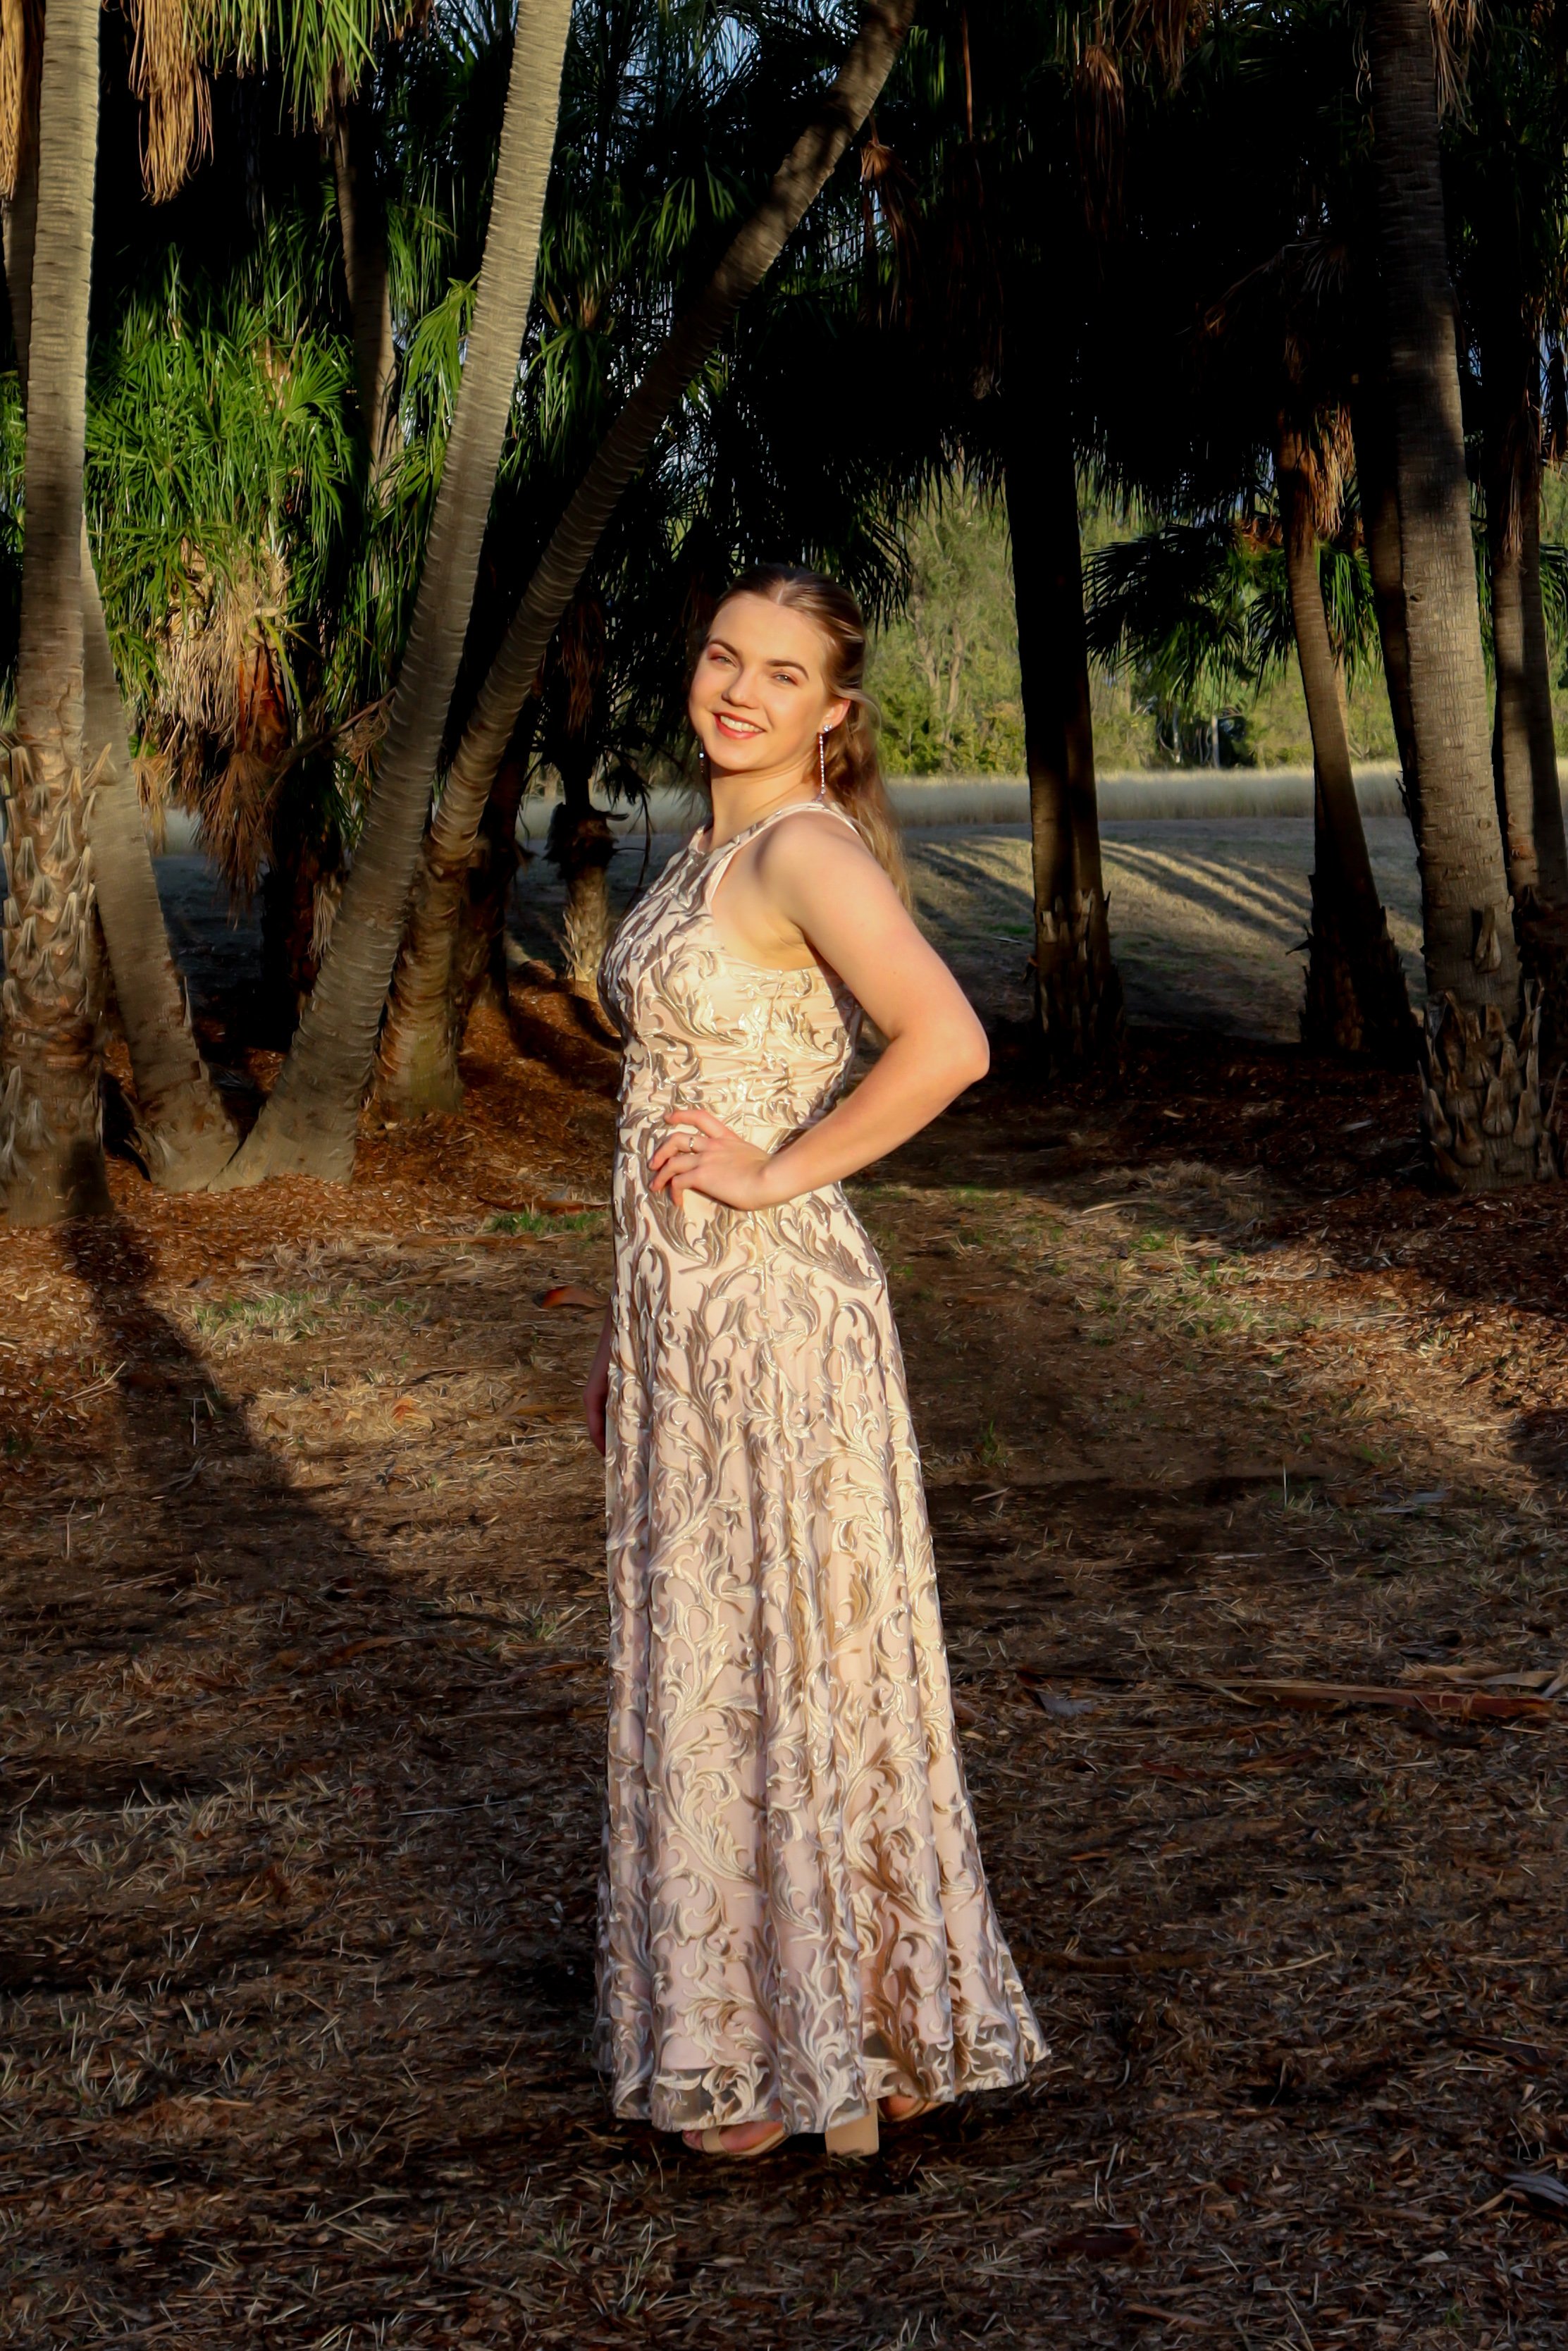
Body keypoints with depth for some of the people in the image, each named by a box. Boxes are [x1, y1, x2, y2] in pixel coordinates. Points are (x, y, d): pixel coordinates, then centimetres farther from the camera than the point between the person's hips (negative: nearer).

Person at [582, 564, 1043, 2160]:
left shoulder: (811, 849, -14)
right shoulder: (708, 852, 15)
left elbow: (947, 1044, -30)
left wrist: (781, 1175, -20)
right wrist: (626, 1334, 20)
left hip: (775, 1312, -9)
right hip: (682, 1312, 10)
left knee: (797, 1670, 1)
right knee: (704, 1673, 15)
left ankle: (850, 2045, 16)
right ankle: (748, 2029, 28)